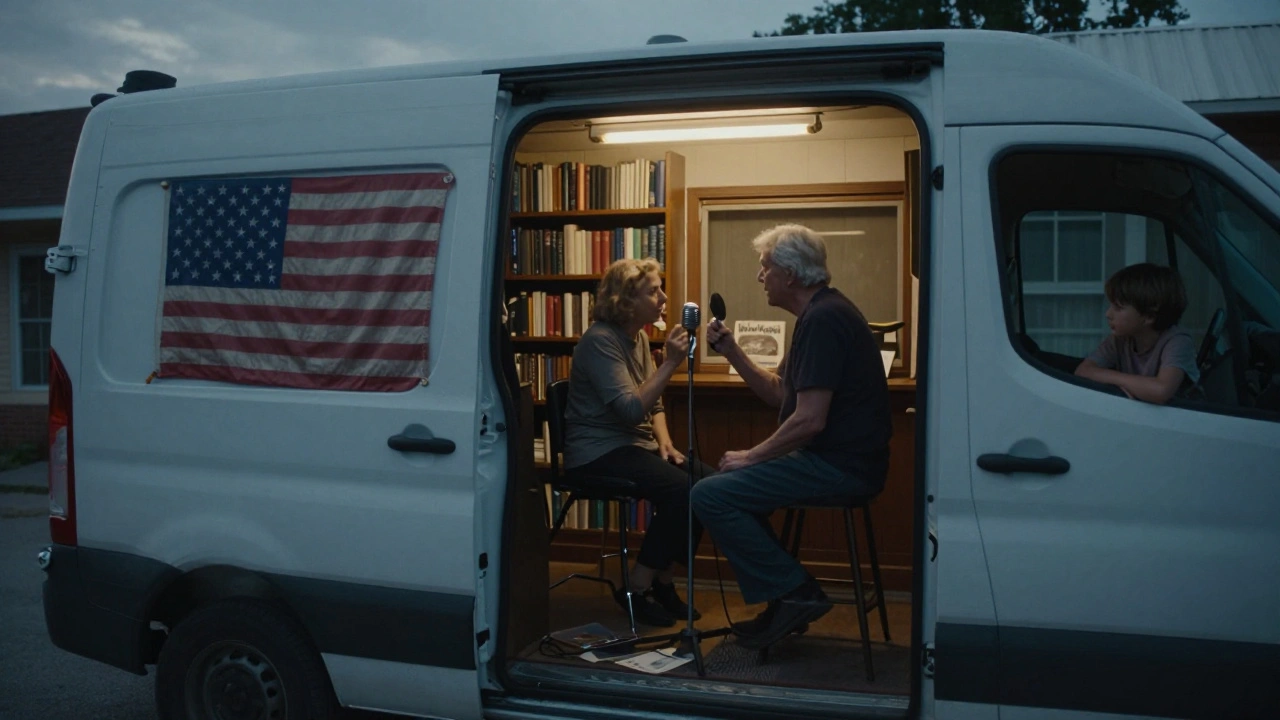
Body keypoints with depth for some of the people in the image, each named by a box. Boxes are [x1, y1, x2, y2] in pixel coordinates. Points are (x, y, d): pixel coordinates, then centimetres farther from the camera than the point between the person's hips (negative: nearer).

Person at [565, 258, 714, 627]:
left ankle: (663, 580, 2)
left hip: (633, 445, 9)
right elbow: (631, 410, -25)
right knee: (681, 489, -27)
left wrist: (665, 444, 2)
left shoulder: (639, 337, 12)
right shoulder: (600, 340, -16)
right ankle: (638, 587, -12)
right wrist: (670, 362, -27)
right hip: (598, 451, -9)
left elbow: (654, 404, 19)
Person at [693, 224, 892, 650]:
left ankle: (794, 594, -6)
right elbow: (779, 393, 19)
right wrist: (731, 351, 10)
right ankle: (785, 600, 17)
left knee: (710, 496, -15)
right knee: (730, 486, 21)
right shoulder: (822, 313, 16)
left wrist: (750, 458, -13)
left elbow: (809, 420, -24)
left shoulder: (823, 319, -18)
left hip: (841, 466, -11)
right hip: (838, 459, 11)